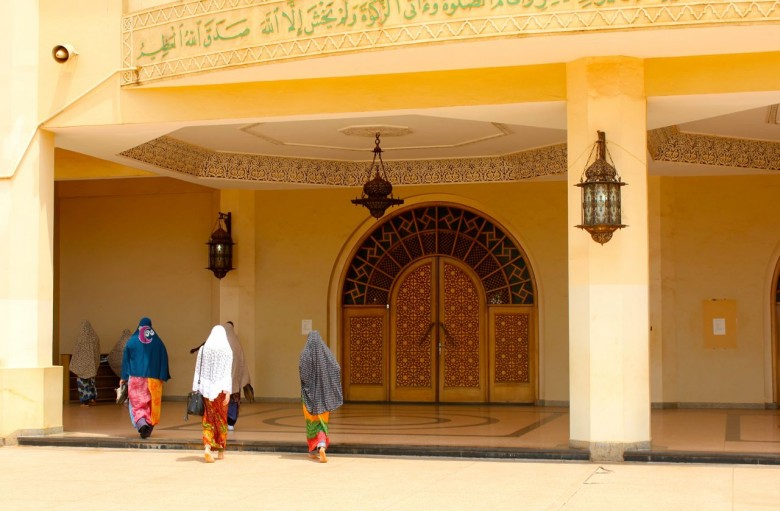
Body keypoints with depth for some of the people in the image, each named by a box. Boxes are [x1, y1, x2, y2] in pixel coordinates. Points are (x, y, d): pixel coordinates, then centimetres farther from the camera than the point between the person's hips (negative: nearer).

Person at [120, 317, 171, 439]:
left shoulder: (132, 341, -1)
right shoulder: (158, 342, 2)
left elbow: (126, 359, 2)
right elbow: (163, 359, 1)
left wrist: (124, 378, 8)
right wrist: (163, 377, 5)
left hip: (136, 377, -1)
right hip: (153, 378, 1)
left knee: (136, 403, 1)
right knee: (153, 403, 11)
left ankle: (142, 424, -22)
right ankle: (149, 426, 11)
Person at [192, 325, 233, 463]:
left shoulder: (203, 349, 3)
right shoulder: (227, 350, -5)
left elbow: (198, 371, 3)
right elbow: (227, 373, -10)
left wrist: (196, 390, 6)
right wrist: (228, 392, -10)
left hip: (206, 388, 2)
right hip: (220, 389, -2)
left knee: (208, 419, 8)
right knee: (221, 419, 13)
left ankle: (207, 447, -13)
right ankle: (221, 451, 22)